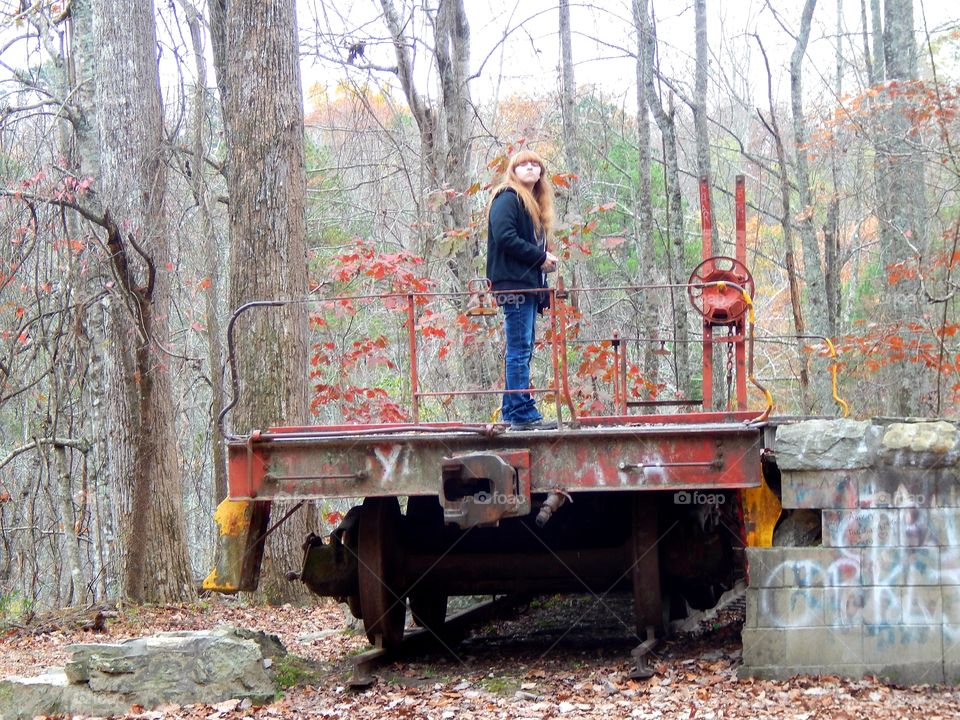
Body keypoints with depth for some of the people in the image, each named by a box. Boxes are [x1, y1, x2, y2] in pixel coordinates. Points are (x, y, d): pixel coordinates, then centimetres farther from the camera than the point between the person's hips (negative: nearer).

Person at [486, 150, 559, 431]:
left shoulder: (535, 205, 24)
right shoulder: (507, 199, -6)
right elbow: (504, 237, -18)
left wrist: (546, 260, 4)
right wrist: (541, 257, -13)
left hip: (529, 285, 10)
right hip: (513, 283, -10)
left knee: (521, 349, 9)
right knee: (520, 348, -11)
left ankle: (512, 412, 12)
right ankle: (523, 414, -12)